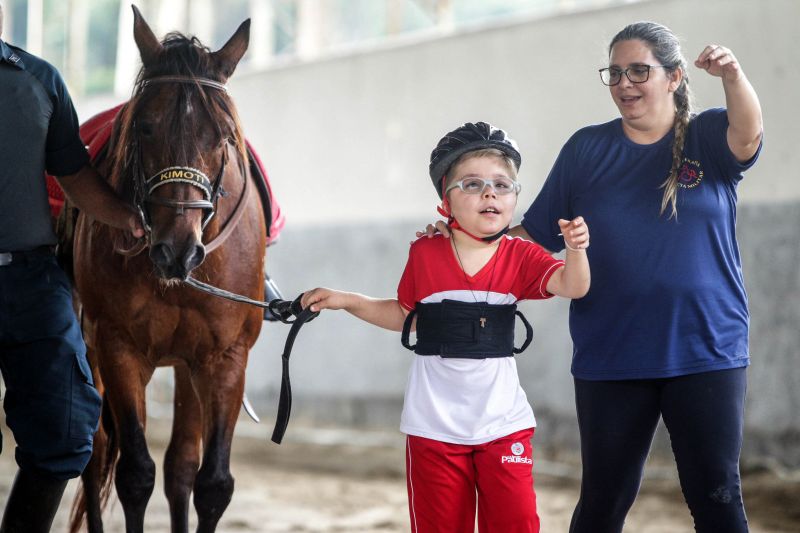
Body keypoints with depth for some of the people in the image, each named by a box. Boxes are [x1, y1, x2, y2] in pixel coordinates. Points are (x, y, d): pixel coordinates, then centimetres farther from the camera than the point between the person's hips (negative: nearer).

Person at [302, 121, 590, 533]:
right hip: (434, 425, 1)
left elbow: (571, 286, -19)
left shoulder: (521, 258, -4)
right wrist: (345, 301, 4)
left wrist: (576, 250, -38)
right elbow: (403, 314, 12)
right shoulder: (425, 255, -2)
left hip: (502, 422, 0)